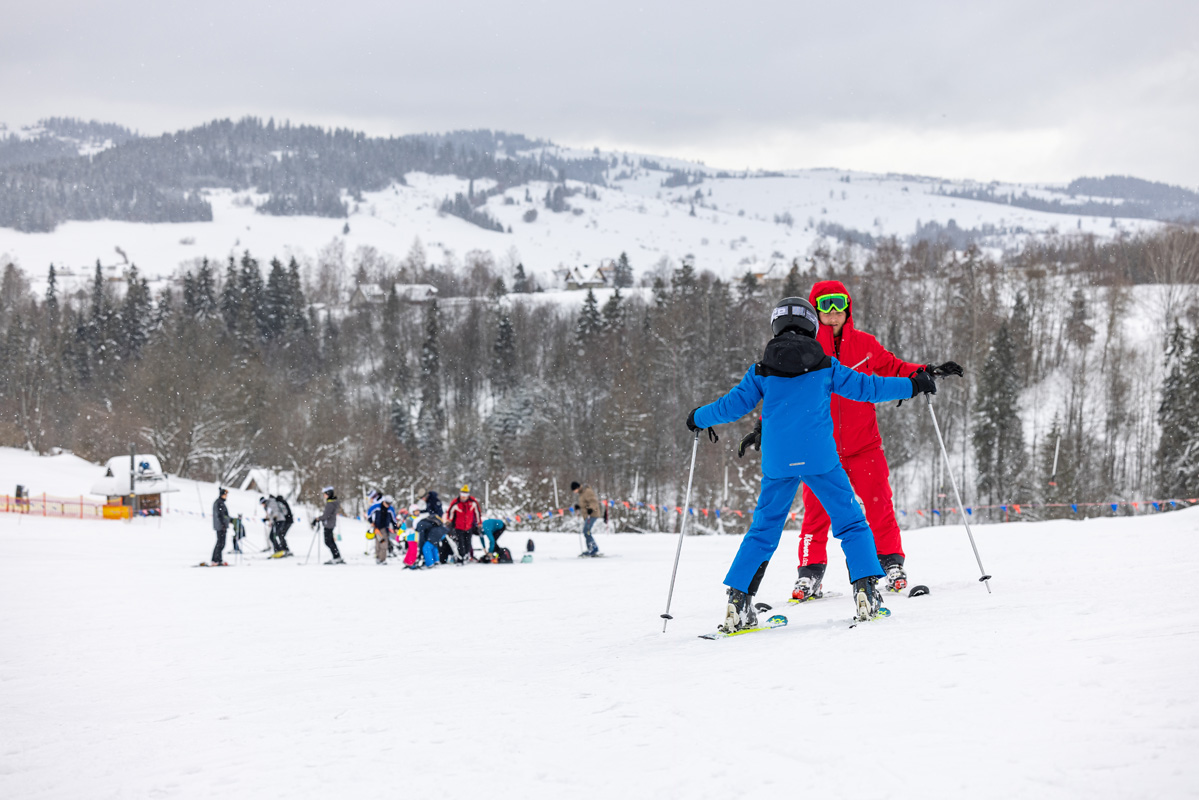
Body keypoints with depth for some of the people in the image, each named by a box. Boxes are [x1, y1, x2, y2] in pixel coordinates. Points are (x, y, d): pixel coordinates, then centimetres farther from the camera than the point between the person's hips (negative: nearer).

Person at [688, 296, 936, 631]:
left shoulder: (762, 371, 9)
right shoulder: (825, 365, 6)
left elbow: (733, 405, 13)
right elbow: (865, 387, 9)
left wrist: (698, 418, 31)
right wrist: (911, 386, 20)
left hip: (777, 462, 2)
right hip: (819, 458, -2)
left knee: (763, 530, 12)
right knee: (850, 523, 9)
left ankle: (737, 602, 3)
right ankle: (865, 590, -4)